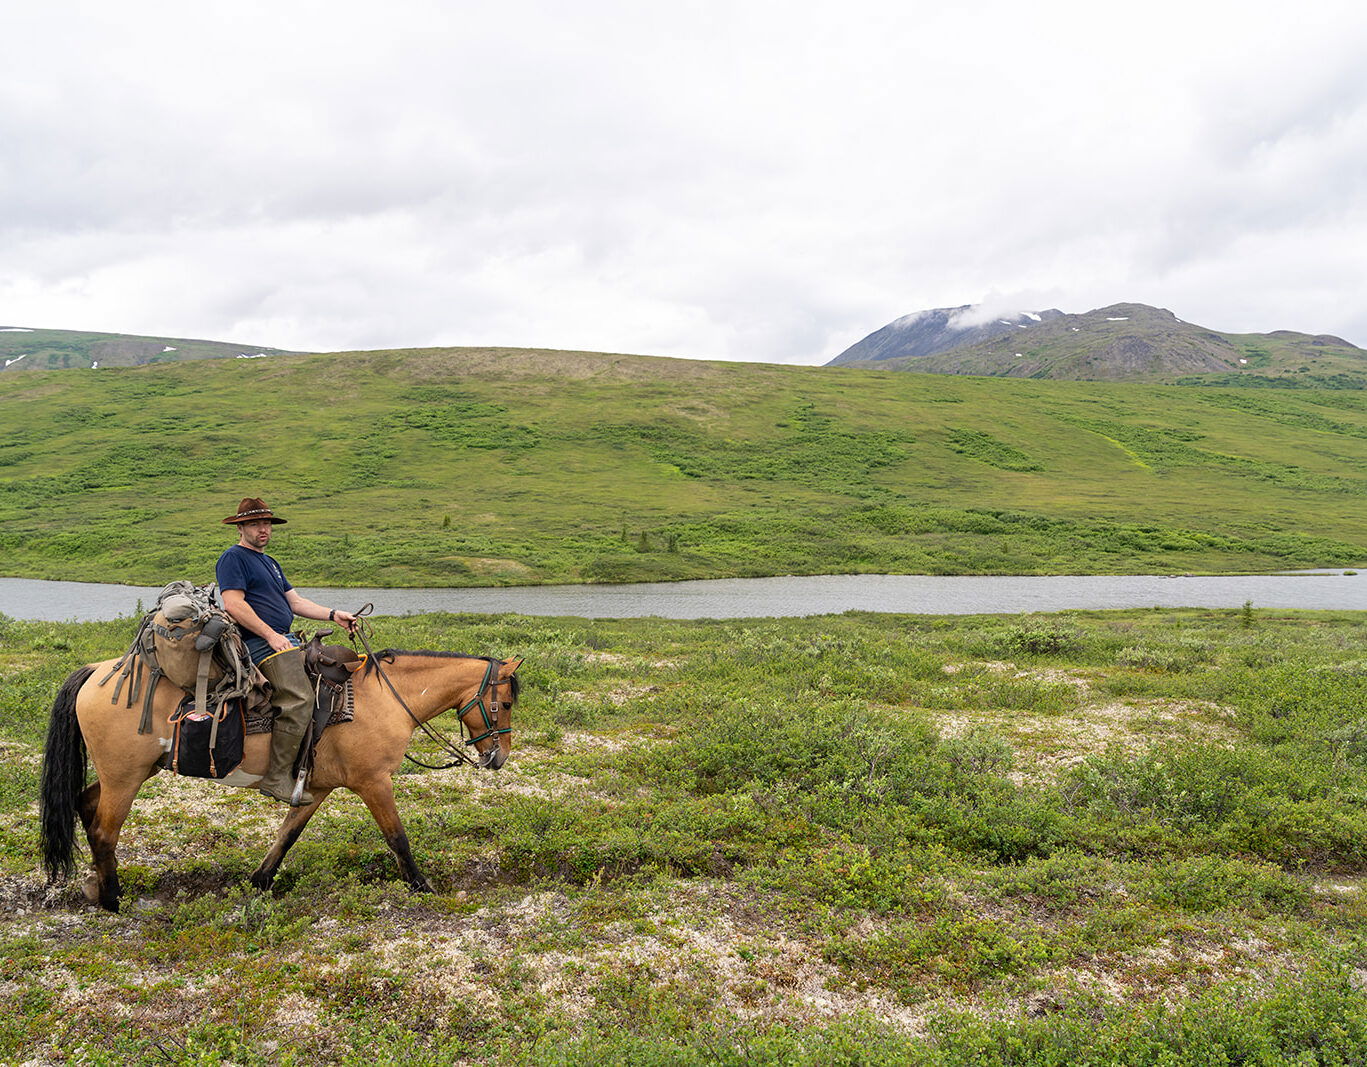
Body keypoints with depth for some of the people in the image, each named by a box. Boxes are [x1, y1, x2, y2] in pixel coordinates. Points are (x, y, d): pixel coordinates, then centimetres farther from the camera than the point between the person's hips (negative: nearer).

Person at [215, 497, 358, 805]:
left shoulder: (270, 563, 27)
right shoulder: (233, 558, -2)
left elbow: (295, 601, 22)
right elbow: (234, 605, -15)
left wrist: (333, 615, 8)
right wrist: (271, 635, -19)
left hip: (286, 640, 10)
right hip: (260, 643, -10)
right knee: (299, 699, -25)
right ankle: (277, 777, -23)